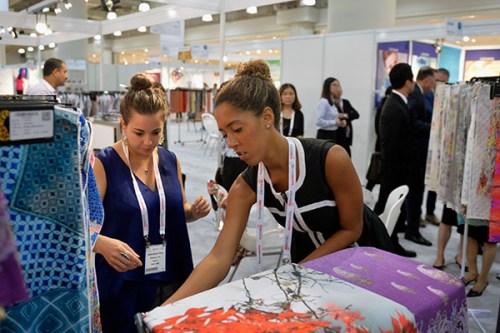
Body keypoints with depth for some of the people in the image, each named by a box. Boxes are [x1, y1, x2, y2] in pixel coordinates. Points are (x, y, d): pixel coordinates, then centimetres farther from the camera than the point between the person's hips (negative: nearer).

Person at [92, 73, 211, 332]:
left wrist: (195, 211, -6)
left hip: (171, 280, 5)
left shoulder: (170, 160, 3)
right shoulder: (103, 164, -12)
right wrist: (103, 243, -36)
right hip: (122, 285, -4)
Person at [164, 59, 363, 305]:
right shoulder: (246, 187, -19)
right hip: (304, 262, 2)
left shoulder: (331, 160, -30)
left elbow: (351, 229, -17)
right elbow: (219, 258, -23)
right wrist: (167, 308, -33)